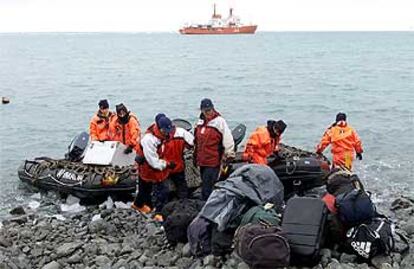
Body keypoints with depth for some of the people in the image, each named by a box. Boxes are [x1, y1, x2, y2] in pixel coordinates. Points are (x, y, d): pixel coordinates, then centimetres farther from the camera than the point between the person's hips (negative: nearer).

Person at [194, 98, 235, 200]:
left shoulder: (219, 121, -11)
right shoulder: (200, 122, 11)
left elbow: (228, 140, -11)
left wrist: (229, 156, -9)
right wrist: (195, 157, 26)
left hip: (213, 162, -7)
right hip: (202, 161, 7)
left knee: (206, 191, -9)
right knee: (205, 186, 18)